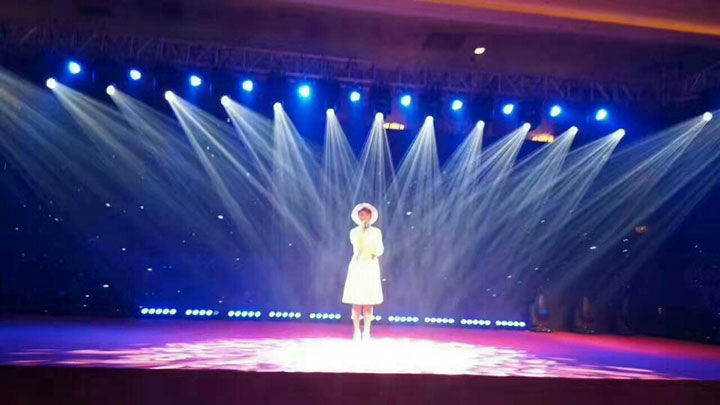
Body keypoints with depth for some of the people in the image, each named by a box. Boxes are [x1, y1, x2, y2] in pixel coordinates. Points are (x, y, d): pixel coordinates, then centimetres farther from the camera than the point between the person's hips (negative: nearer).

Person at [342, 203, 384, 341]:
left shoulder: (376, 232, 5)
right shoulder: (354, 231, 4)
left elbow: (380, 251, 2)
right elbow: (357, 245, -16)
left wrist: (377, 249, -18)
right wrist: (362, 229, -13)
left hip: (371, 267, 0)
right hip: (357, 266, 0)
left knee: (368, 301, 1)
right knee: (356, 301, -1)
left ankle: (366, 331, 8)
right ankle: (356, 331, 7)